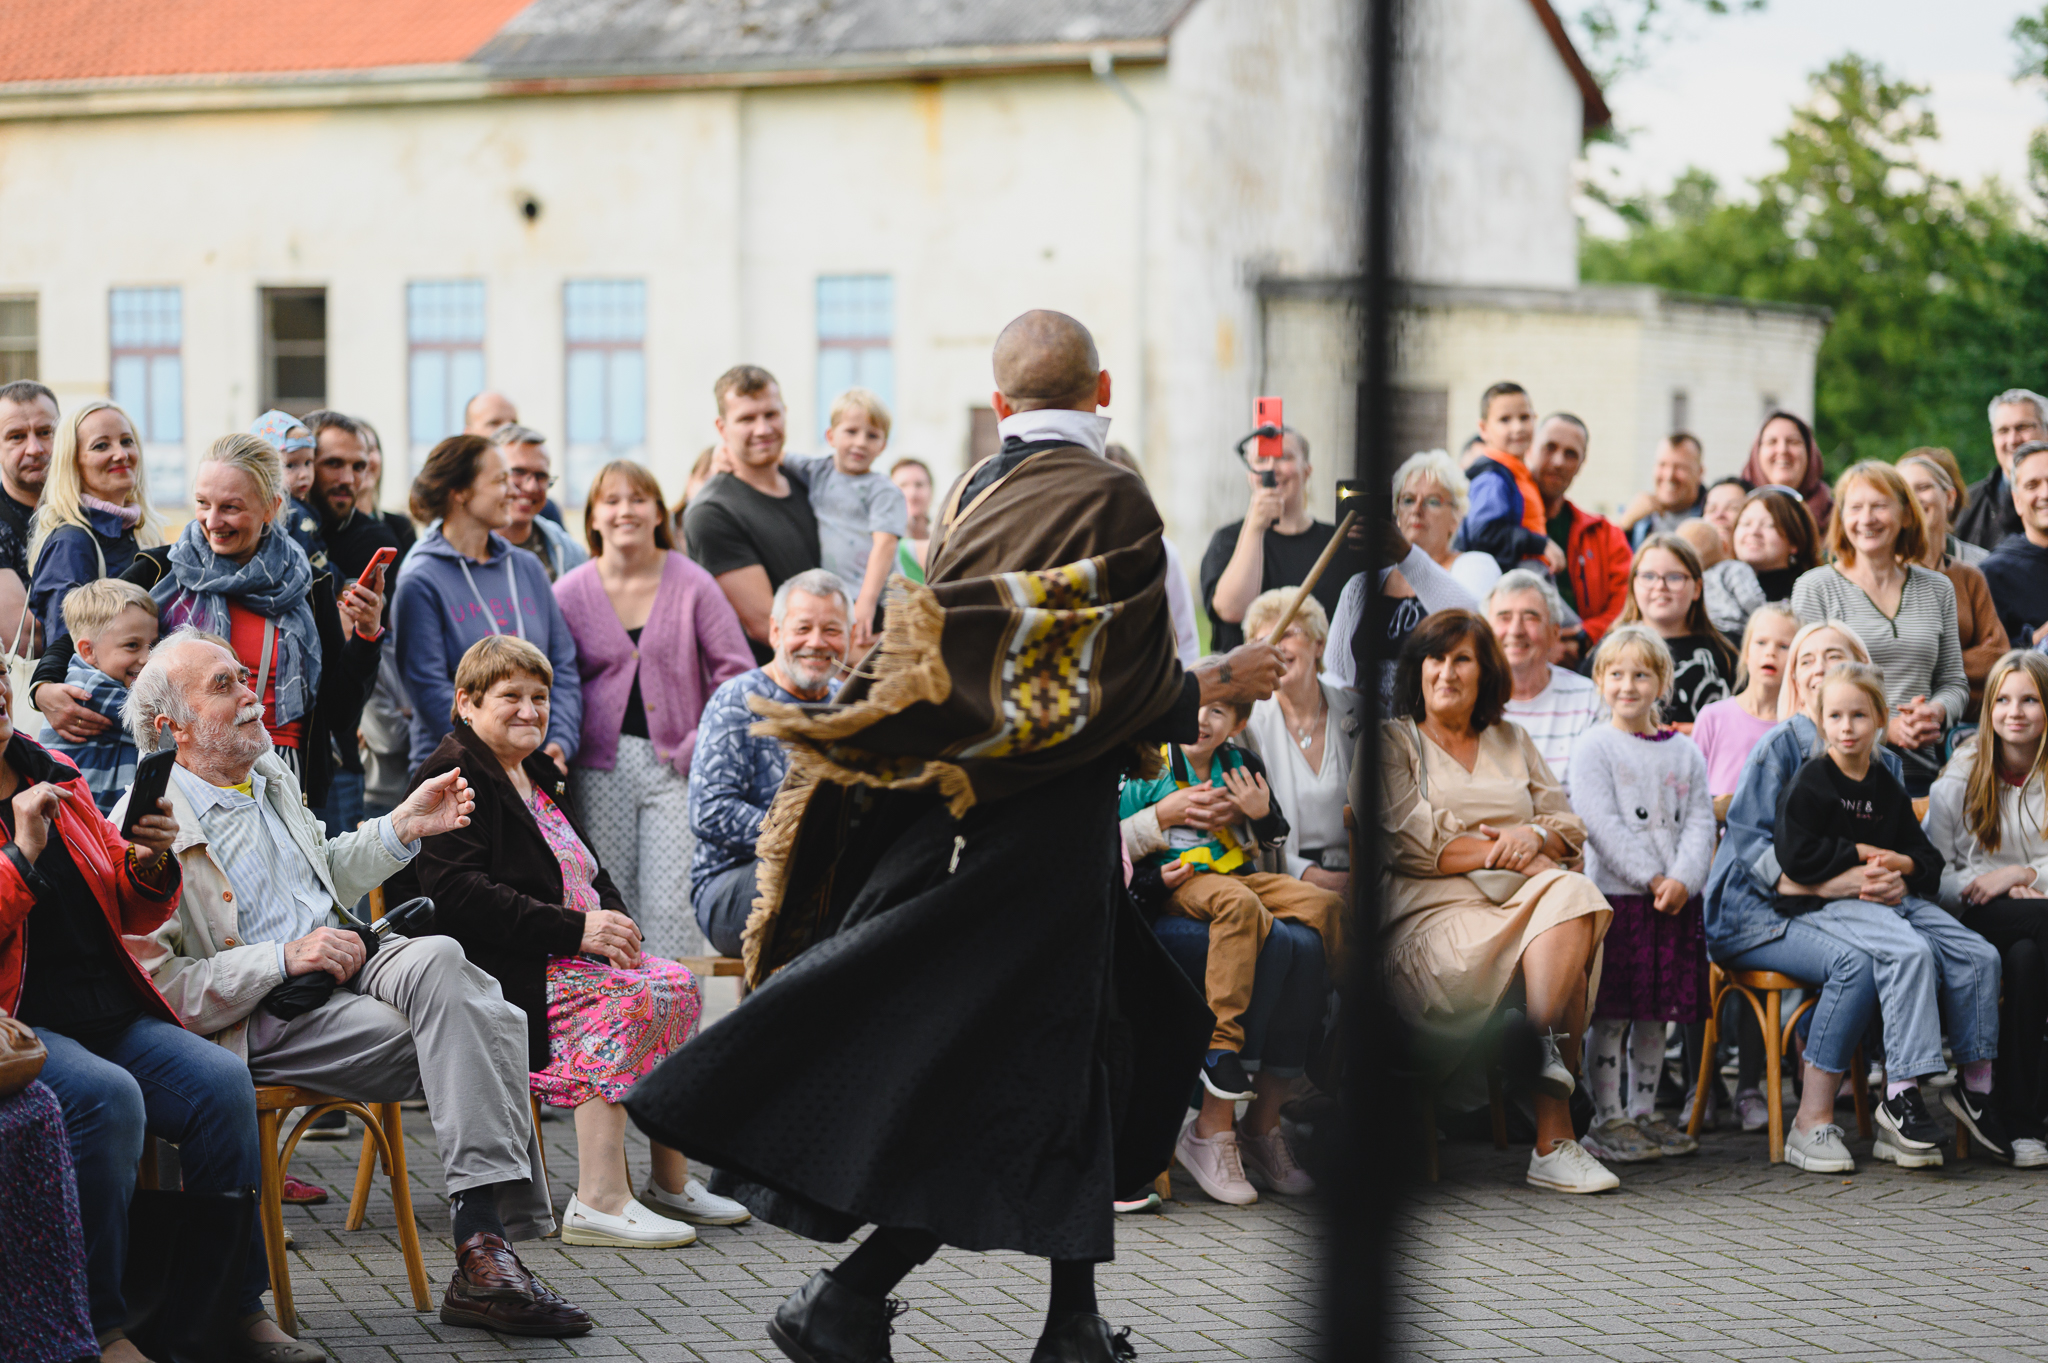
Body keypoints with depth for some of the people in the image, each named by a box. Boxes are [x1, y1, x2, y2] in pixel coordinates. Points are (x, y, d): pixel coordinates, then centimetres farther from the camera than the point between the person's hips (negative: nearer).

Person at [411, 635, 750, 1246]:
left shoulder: (538, 776, 22)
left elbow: (590, 874, 25)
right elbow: (459, 897, -20)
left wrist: (614, 919, 0)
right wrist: (575, 929, -22)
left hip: (569, 952, 9)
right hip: (503, 970, -9)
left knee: (679, 985, -9)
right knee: (632, 999, -28)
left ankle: (670, 1180, -3)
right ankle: (598, 1202, -33)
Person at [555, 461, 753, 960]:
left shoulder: (692, 585, 0)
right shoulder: (569, 593, 4)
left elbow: (735, 673, -1)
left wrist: (698, 748, -6)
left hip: (675, 764, -2)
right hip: (601, 766, 2)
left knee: (671, 905, -10)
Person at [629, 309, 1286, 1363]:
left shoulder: (973, 494, 8)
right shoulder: (1111, 501, -13)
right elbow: (1130, 693, -17)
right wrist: (1225, 682, 0)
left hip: (953, 805, 7)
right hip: (1043, 831, -7)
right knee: (1014, 1073, -3)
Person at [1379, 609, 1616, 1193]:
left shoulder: (1510, 741, 28)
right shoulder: (1395, 741, 13)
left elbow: (1570, 828, 19)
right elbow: (1411, 844, -3)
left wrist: (1534, 837, -5)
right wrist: (1506, 854, -9)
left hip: (1521, 900, 5)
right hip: (1435, 907, -5)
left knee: (1572, 895, -34)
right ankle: (1554, 1133, -40)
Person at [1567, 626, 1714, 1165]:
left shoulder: (1684, 752, 11)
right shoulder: (1593, 747, -2)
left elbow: (1700, 823, 5)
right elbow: (1602, 824, -11)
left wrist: (1682, 879, -12)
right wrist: (1652, 878, -16)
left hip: (1676, 900, 4)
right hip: (1614, 896, -4)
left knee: (1655, 1016, 10)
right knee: (1609, 1015, -4)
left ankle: (1643, 1113, 19)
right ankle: (1607, 1120, 2)